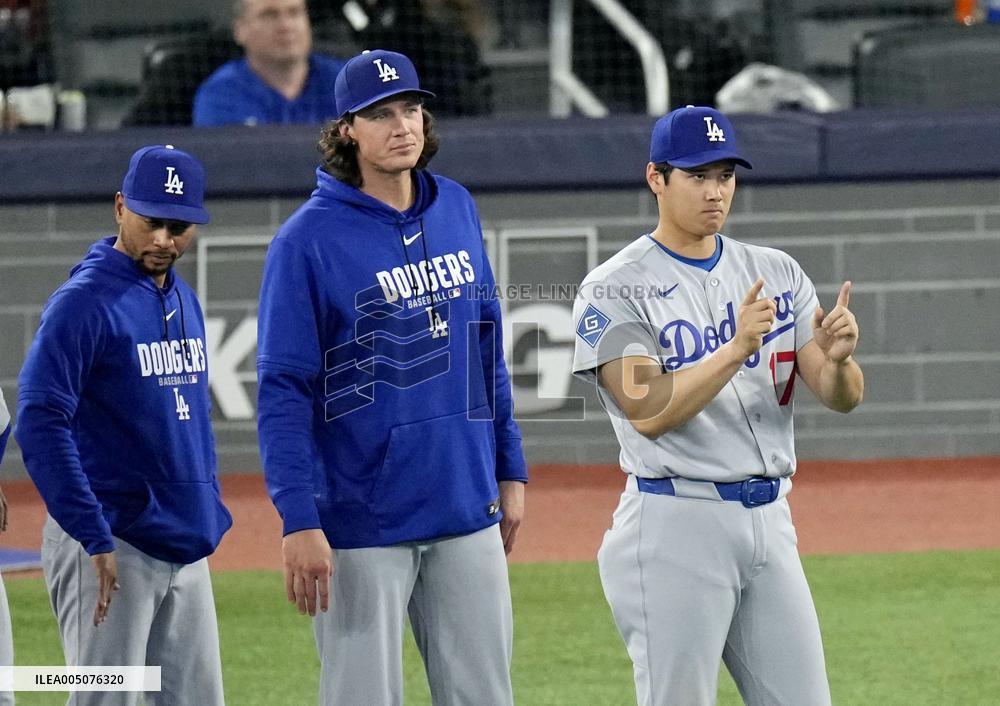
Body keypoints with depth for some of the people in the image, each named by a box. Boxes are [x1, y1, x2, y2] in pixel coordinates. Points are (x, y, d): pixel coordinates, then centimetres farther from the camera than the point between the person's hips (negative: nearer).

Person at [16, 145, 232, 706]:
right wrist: (95, 539, -21)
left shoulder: (185, 302, 14)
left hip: (185, 548, 8)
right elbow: (40, 424, -18)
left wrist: (209, 514, 14)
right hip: (112, 545, -8)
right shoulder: (84, 302, -11)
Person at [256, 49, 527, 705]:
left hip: (466, 510, 6)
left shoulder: (457, 209, 8)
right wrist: (299, 522, -18)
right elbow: (283, 391, -12)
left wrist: (510, 469, 15)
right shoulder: (309, 238, -10)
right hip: (362, 521, -6)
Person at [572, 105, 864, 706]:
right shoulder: (614, 290, -6)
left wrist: (837, 358, -21)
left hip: (770, 519, 5)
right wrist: (737, 349, -28)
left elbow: (843, 397, 2)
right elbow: (647, 412, -18)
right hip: (676, 525, -5)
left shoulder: (777, 273, 9)